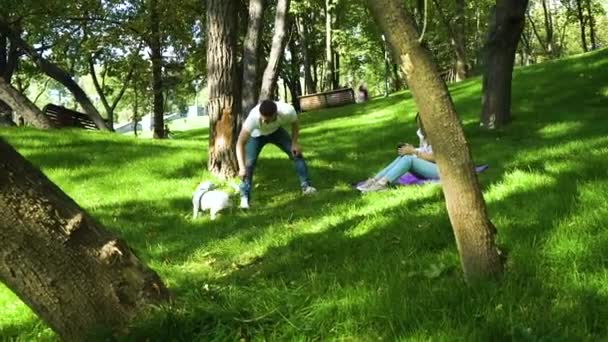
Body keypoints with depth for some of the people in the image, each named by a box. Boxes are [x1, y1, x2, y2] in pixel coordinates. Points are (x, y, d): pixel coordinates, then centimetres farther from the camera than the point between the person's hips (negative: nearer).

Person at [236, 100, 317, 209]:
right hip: (256, 134, -2)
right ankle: (244, 197, -5)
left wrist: (294, 143, -20)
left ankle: (306, 186, 6)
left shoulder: (287, 111, -39)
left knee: (296, 152, -7)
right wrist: (242, 167, -53)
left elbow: (295, 123, -12)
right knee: (248, 163, -16)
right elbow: (240, 144, -44)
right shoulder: (253, 117, -46)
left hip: (275, 130, 2)